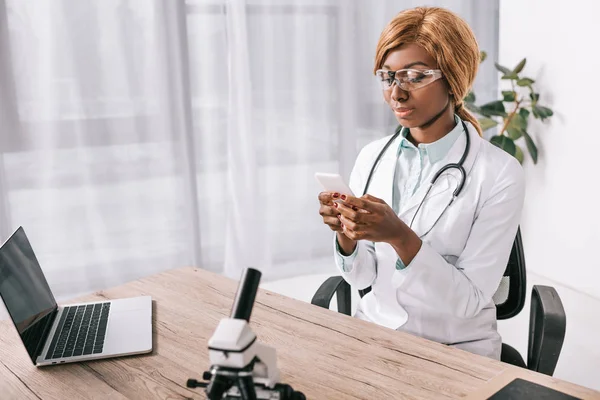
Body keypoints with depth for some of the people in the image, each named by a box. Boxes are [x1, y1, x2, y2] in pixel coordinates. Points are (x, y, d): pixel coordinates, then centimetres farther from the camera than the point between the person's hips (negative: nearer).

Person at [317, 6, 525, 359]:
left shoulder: (500, 174, -14)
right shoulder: (371, 157, -1)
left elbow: (469, 301, -16)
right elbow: (361, 277, 2)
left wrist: (400, 237, -29)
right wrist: (346, 233, -18)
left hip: (456, 348, -3)